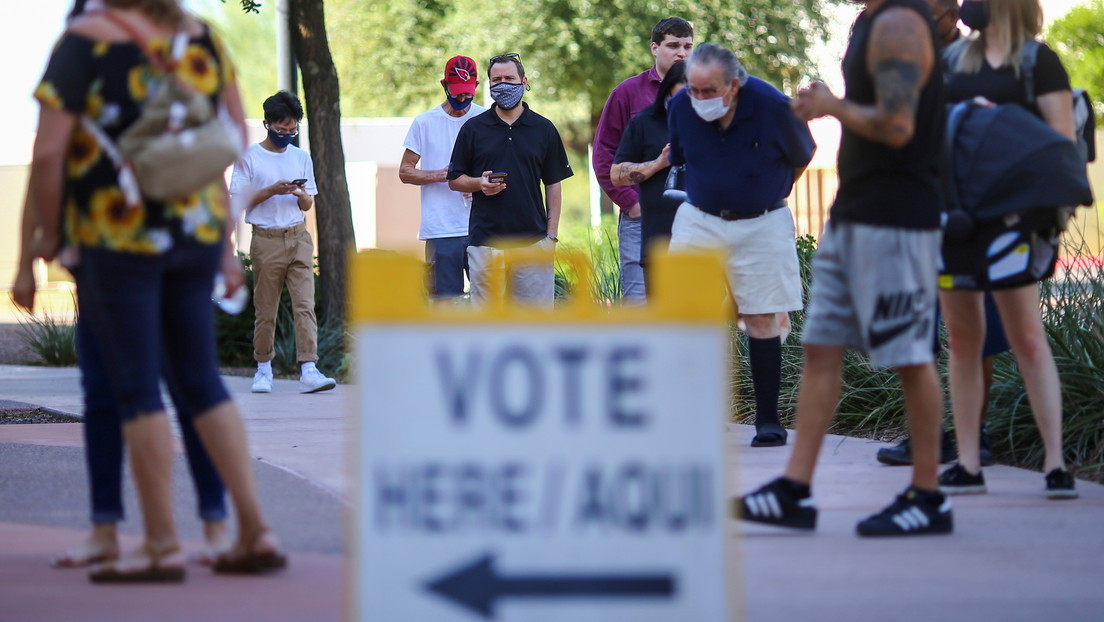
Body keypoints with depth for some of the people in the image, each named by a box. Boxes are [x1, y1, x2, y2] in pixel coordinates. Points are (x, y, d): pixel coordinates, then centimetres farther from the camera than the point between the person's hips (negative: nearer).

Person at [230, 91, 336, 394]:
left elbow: (308, 205, 16)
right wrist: (271, 191, -14)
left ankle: (309, 370, -17)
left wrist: (301, 195, -7)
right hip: (266, 240, -3)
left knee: (305, 304, -10)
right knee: (266, 310, 2)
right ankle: (263, 368, 16)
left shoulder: (301, 157, 14)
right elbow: (238, 201, -2)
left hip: (299, 237, 3)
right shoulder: (249, 156, 2)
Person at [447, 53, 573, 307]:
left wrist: (551, 235, 1)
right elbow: (454, 179, 11)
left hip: (532, 240, 0)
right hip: (485, 242, 0)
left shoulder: (543, 129, 9)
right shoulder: (473, 129, 7)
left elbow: (553, 185, 9)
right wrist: (480, 184, -11)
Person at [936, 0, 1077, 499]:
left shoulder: (1038, 61, 0)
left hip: (1011, 210, -5)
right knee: (963, 339, 7)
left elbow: (1063, 139, -4)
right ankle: (967, 465, 11)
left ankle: (1055, 462, -6)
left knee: (1027, 337, -7)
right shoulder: (955, 59, 14)